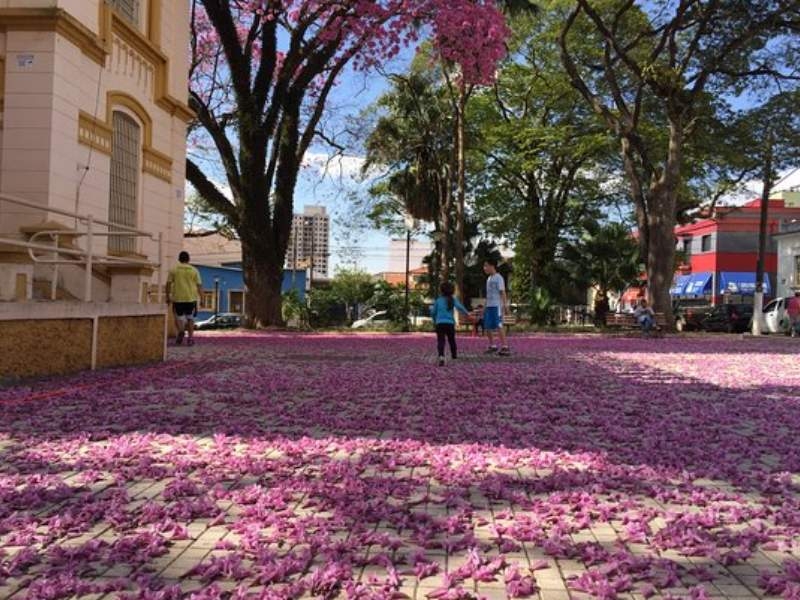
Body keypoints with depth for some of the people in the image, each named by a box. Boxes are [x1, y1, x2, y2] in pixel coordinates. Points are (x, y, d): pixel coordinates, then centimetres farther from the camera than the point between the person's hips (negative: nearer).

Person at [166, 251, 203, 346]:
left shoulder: (174, 270, 2)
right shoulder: (194, 270, 3)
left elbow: (168, 284, 0)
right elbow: (199, 285, 1)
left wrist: (168, 297, 7)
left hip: (178, 298, 0)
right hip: (191, 298, 0)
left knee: (179, 317, 11)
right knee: (190, 318, 11)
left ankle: (181, 331, -17)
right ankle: (190, 338, 7)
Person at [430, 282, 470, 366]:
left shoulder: (438, 300, 9)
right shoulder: (453, 299, 6)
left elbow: (433, 312, 14)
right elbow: (459, 307, -13)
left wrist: (435, 320, 31)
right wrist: (467, 314, -7)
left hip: (440, 323, -1)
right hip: (450, 323, 1)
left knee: (440, 341, -8)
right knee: (451, 339, 21)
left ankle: (441, 357, -29)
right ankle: (454, 354, 38)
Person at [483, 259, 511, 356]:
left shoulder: (498, 278, -7)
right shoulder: (488, 279, 18)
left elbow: (502, 292, -13)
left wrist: (505, 304, -20)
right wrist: (485, 307, 22)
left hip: (497, 305, -8)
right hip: (489, 306, 9)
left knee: (498, 326, -12)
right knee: (488, 326, 9)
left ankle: (505, 347, -11)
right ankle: (492, 346, 21)